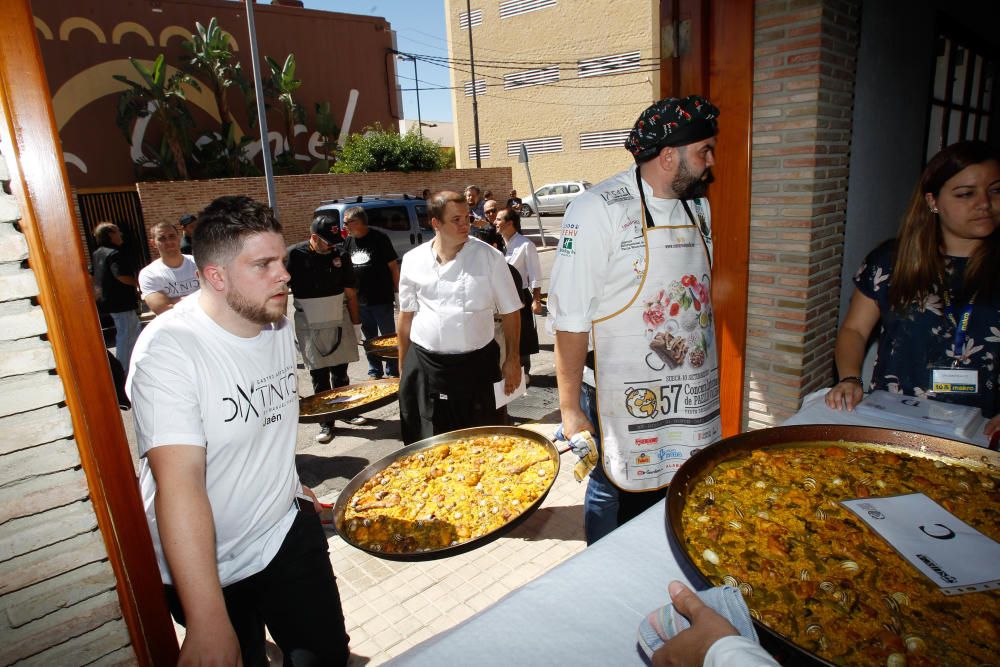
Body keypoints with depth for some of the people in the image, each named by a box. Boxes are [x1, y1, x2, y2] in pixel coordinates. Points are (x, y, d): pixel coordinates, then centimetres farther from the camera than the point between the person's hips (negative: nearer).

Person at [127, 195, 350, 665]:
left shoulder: (279, 325, -2)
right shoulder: (168, 350, -25)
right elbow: (179, 483, -33)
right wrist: (208, 622, -35)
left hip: (288, 534, 5)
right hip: (205, 565, -5)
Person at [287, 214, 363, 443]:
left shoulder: (340, 254, 0)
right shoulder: (294, 255, -9)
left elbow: (350, 293, 6)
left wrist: (356, 324, 5)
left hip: (339, 323, 2)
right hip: (309, 327, -2)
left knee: (340, 372, 10)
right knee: (319, 376, 4)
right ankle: (326, 422, 14)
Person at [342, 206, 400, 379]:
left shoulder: (379, 239, -10)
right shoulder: (348, 241, 7)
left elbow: (393, 266, -8)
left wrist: (397, 291, -10)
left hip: (382, 299, -5)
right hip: (360, 300, 6)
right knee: (370, 338, 15)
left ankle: (393, 372, 18)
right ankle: (374, 372, 28)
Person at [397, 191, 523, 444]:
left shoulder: (490, 257, -4)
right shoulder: (413, 260, 2)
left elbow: (510, 312, 1)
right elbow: (406, 316, 10)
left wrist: (512, 359, -3)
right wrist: (402, 367, 11)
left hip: (475, 366, -1)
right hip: (424, 367, 2)